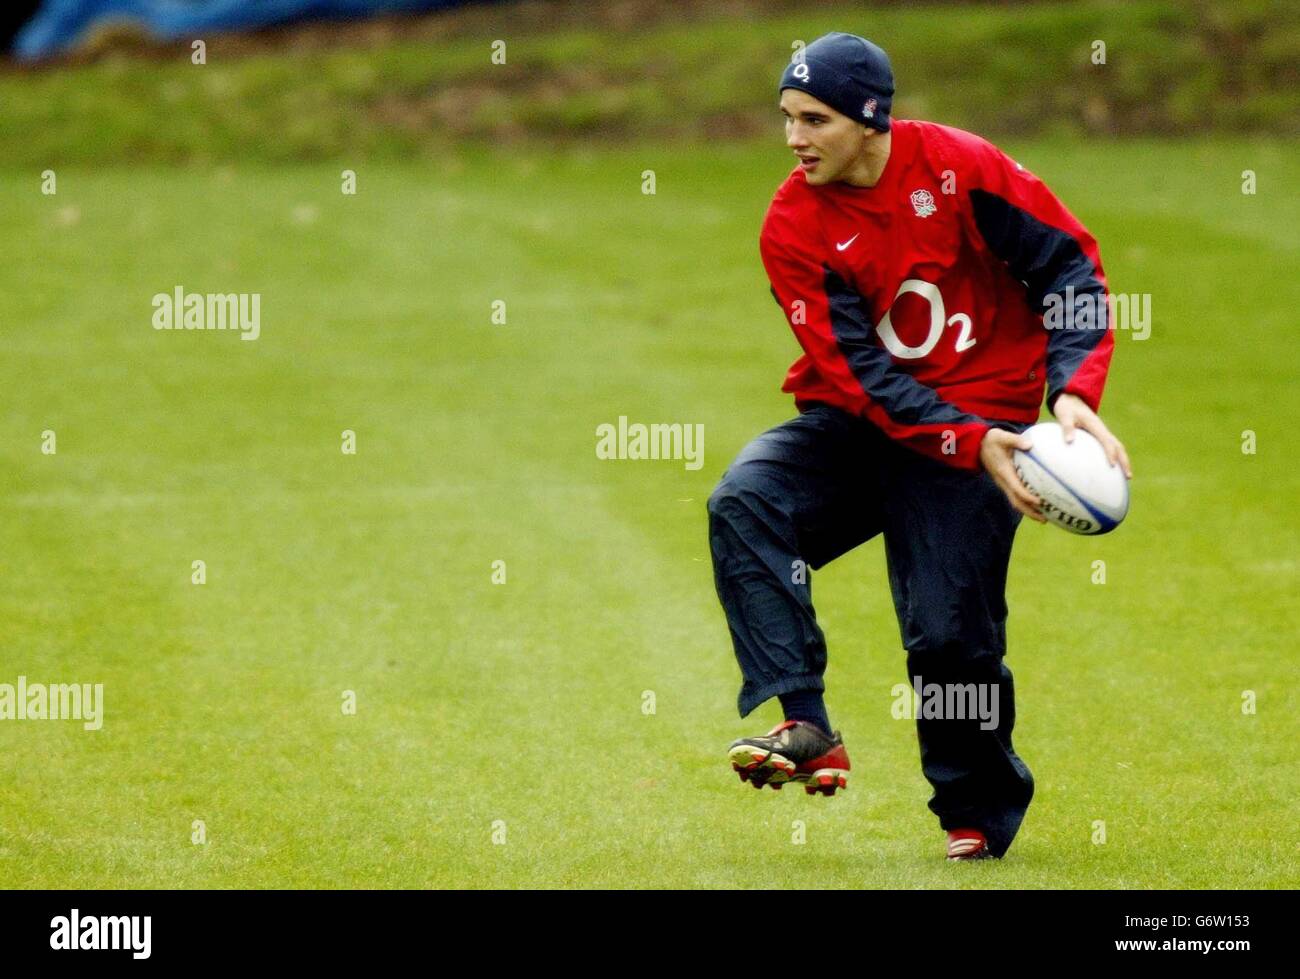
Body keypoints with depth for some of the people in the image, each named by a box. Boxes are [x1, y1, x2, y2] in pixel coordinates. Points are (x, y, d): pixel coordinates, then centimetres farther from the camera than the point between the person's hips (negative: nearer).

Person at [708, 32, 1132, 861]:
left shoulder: (960, 167, -11)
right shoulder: (793, 228, -9)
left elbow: (1070, 262, -8)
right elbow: (858, 374, -15)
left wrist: (1073, 393, -22)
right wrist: (971, 447, -26)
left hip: (979, 418, -2)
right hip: (858, 422, 2)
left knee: (952, 634, -9)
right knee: (746, 502, -24)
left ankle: (981, 815, 15)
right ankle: (806, 729, -29)